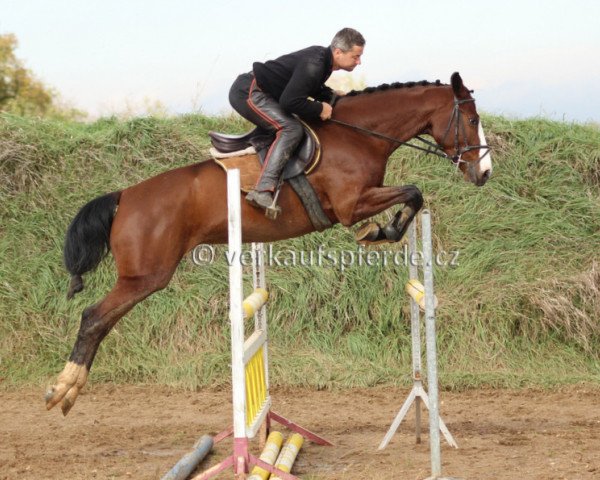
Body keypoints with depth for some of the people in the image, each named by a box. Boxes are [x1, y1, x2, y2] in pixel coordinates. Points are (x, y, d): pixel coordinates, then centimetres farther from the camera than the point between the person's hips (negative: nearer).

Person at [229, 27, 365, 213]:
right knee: (291, 128, -24)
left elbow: (311, 88, 25)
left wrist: (331, 96, 7)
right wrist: (319, 109, -16)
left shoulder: (322, 57, 7)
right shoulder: (313, 65, -25)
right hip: (248, 93, -11)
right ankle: (263, 190, -34)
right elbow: (290, 102, -29)